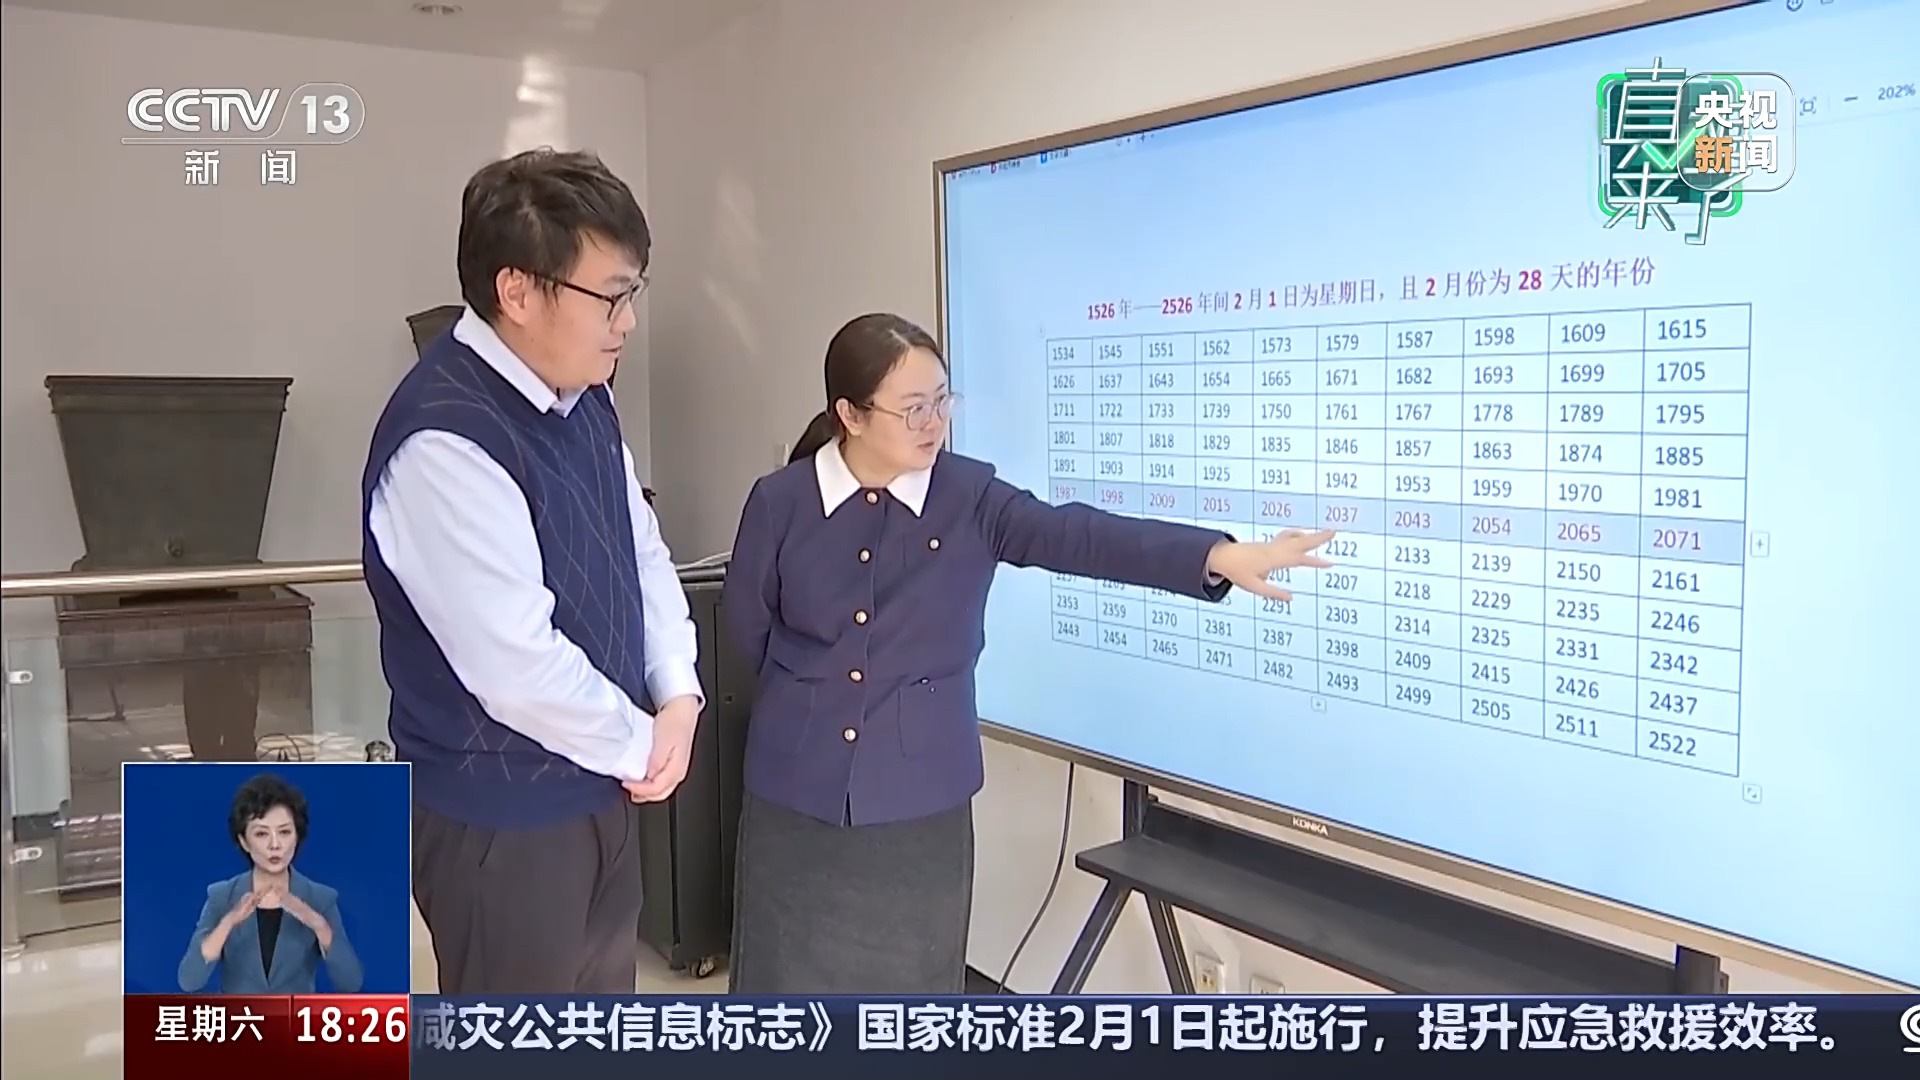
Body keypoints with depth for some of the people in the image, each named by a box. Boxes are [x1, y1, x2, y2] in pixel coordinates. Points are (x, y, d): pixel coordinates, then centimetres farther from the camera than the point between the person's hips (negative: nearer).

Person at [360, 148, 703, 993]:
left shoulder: (582, 399, 1)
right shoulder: (443, 441, -27)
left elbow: (642, 550, 10)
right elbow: (519, 664, -29)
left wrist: (678, 694, -5)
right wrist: (643, 742, -13)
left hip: (600, 785, 8)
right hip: (504, 816, -8)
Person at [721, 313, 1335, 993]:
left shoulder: (970, 498, -5)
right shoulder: (781, 502, -6)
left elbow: (1076, 536, -17)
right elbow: (746, 624, 7)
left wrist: (1220, 557, -29)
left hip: (920, 798, 1)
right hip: (799, 793, 0)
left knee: (909, 976, 12)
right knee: (792, 977, 11)